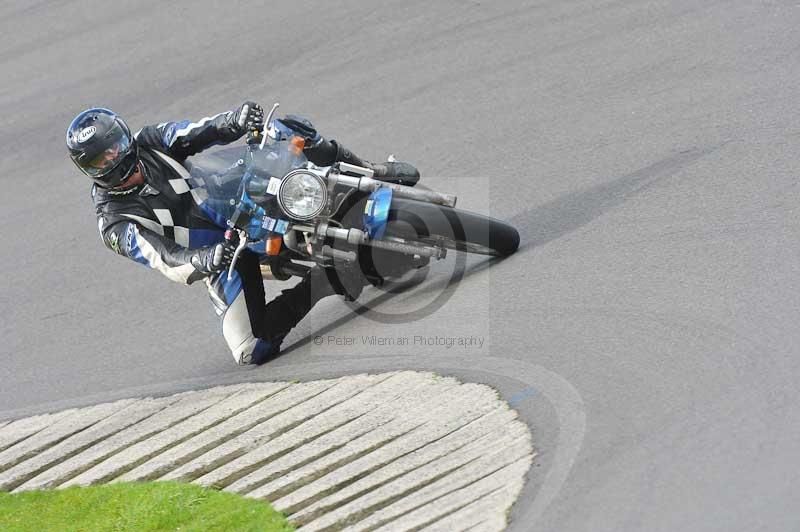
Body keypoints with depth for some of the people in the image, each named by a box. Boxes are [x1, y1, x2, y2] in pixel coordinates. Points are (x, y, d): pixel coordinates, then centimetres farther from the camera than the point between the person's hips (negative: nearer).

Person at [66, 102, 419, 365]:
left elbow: (200, 132, -11)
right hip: (221, 253, -4)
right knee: (252, 352, -23)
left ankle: (368, 173, -6)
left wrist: (237, 119, -33)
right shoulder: (115, 224, -13)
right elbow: (163, 259, -23)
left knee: (288, 130, -15)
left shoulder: (149, 143, 0)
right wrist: (203, 261, -45)